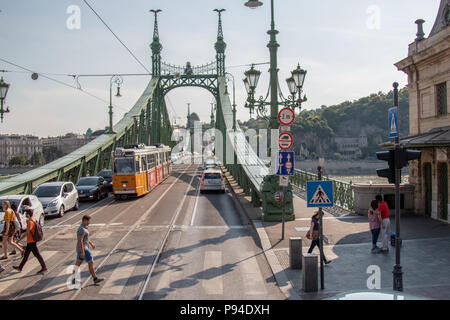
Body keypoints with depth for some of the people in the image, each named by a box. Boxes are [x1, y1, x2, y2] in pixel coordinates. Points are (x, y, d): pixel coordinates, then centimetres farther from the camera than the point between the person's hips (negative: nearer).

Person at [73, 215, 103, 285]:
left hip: (82, 248, 10)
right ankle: (95, 279, 2)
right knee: (91, 263, -4)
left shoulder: (83, 227, 10)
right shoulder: (82, 229, -22)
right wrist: (82, 252, -27)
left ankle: (73, 279, 19)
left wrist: (91, 243, 26)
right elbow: (80, 241, -26)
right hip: (83, 249, -10)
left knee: (78, 264, 14)